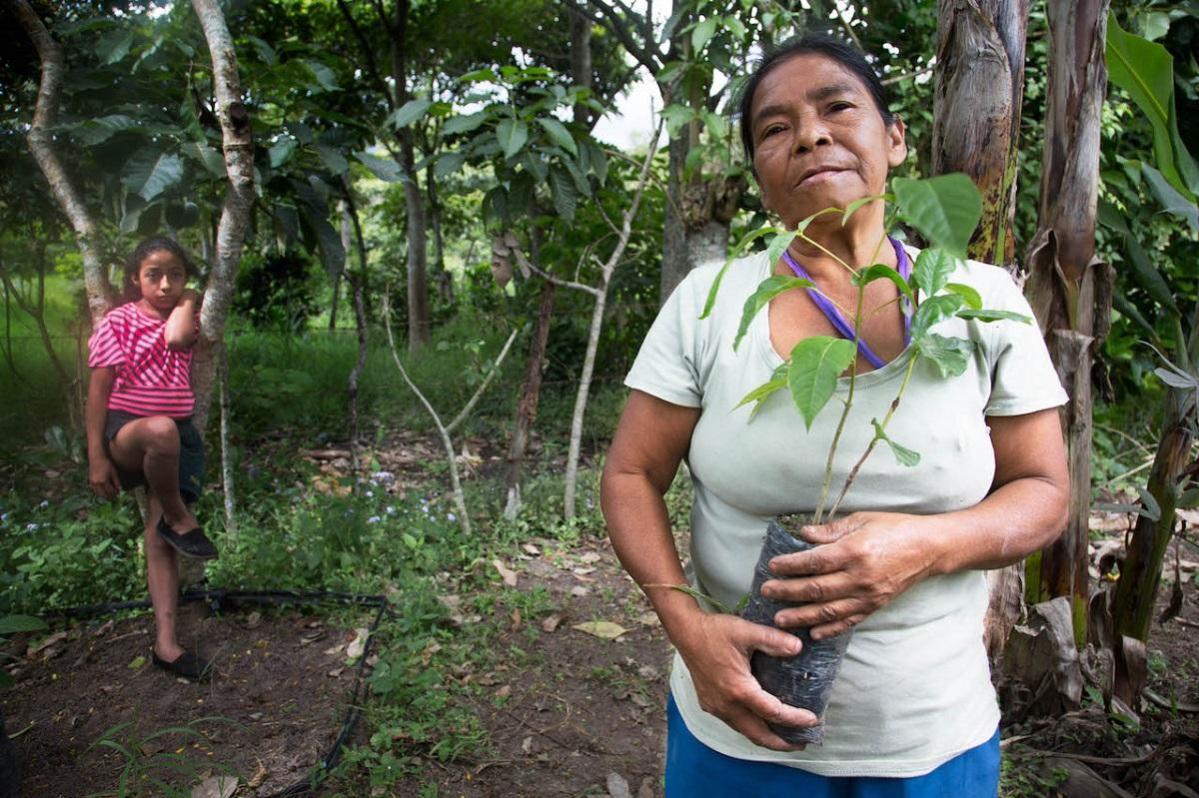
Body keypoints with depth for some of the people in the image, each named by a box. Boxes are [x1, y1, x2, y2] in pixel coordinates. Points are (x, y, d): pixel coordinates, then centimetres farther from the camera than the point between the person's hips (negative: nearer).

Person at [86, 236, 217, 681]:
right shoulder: (118, 323, -3)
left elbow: (175, 337, -18)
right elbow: (98, 391, -5)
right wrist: (96, 457, -9)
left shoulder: (186, 317, 9)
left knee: (160, 537, -1)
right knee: (161, 431, -41)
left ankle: (166, 642, -2)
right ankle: (180, 520, -17)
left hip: (177, 436, 4)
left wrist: (187, 301, -1)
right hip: (125, 432, -4)